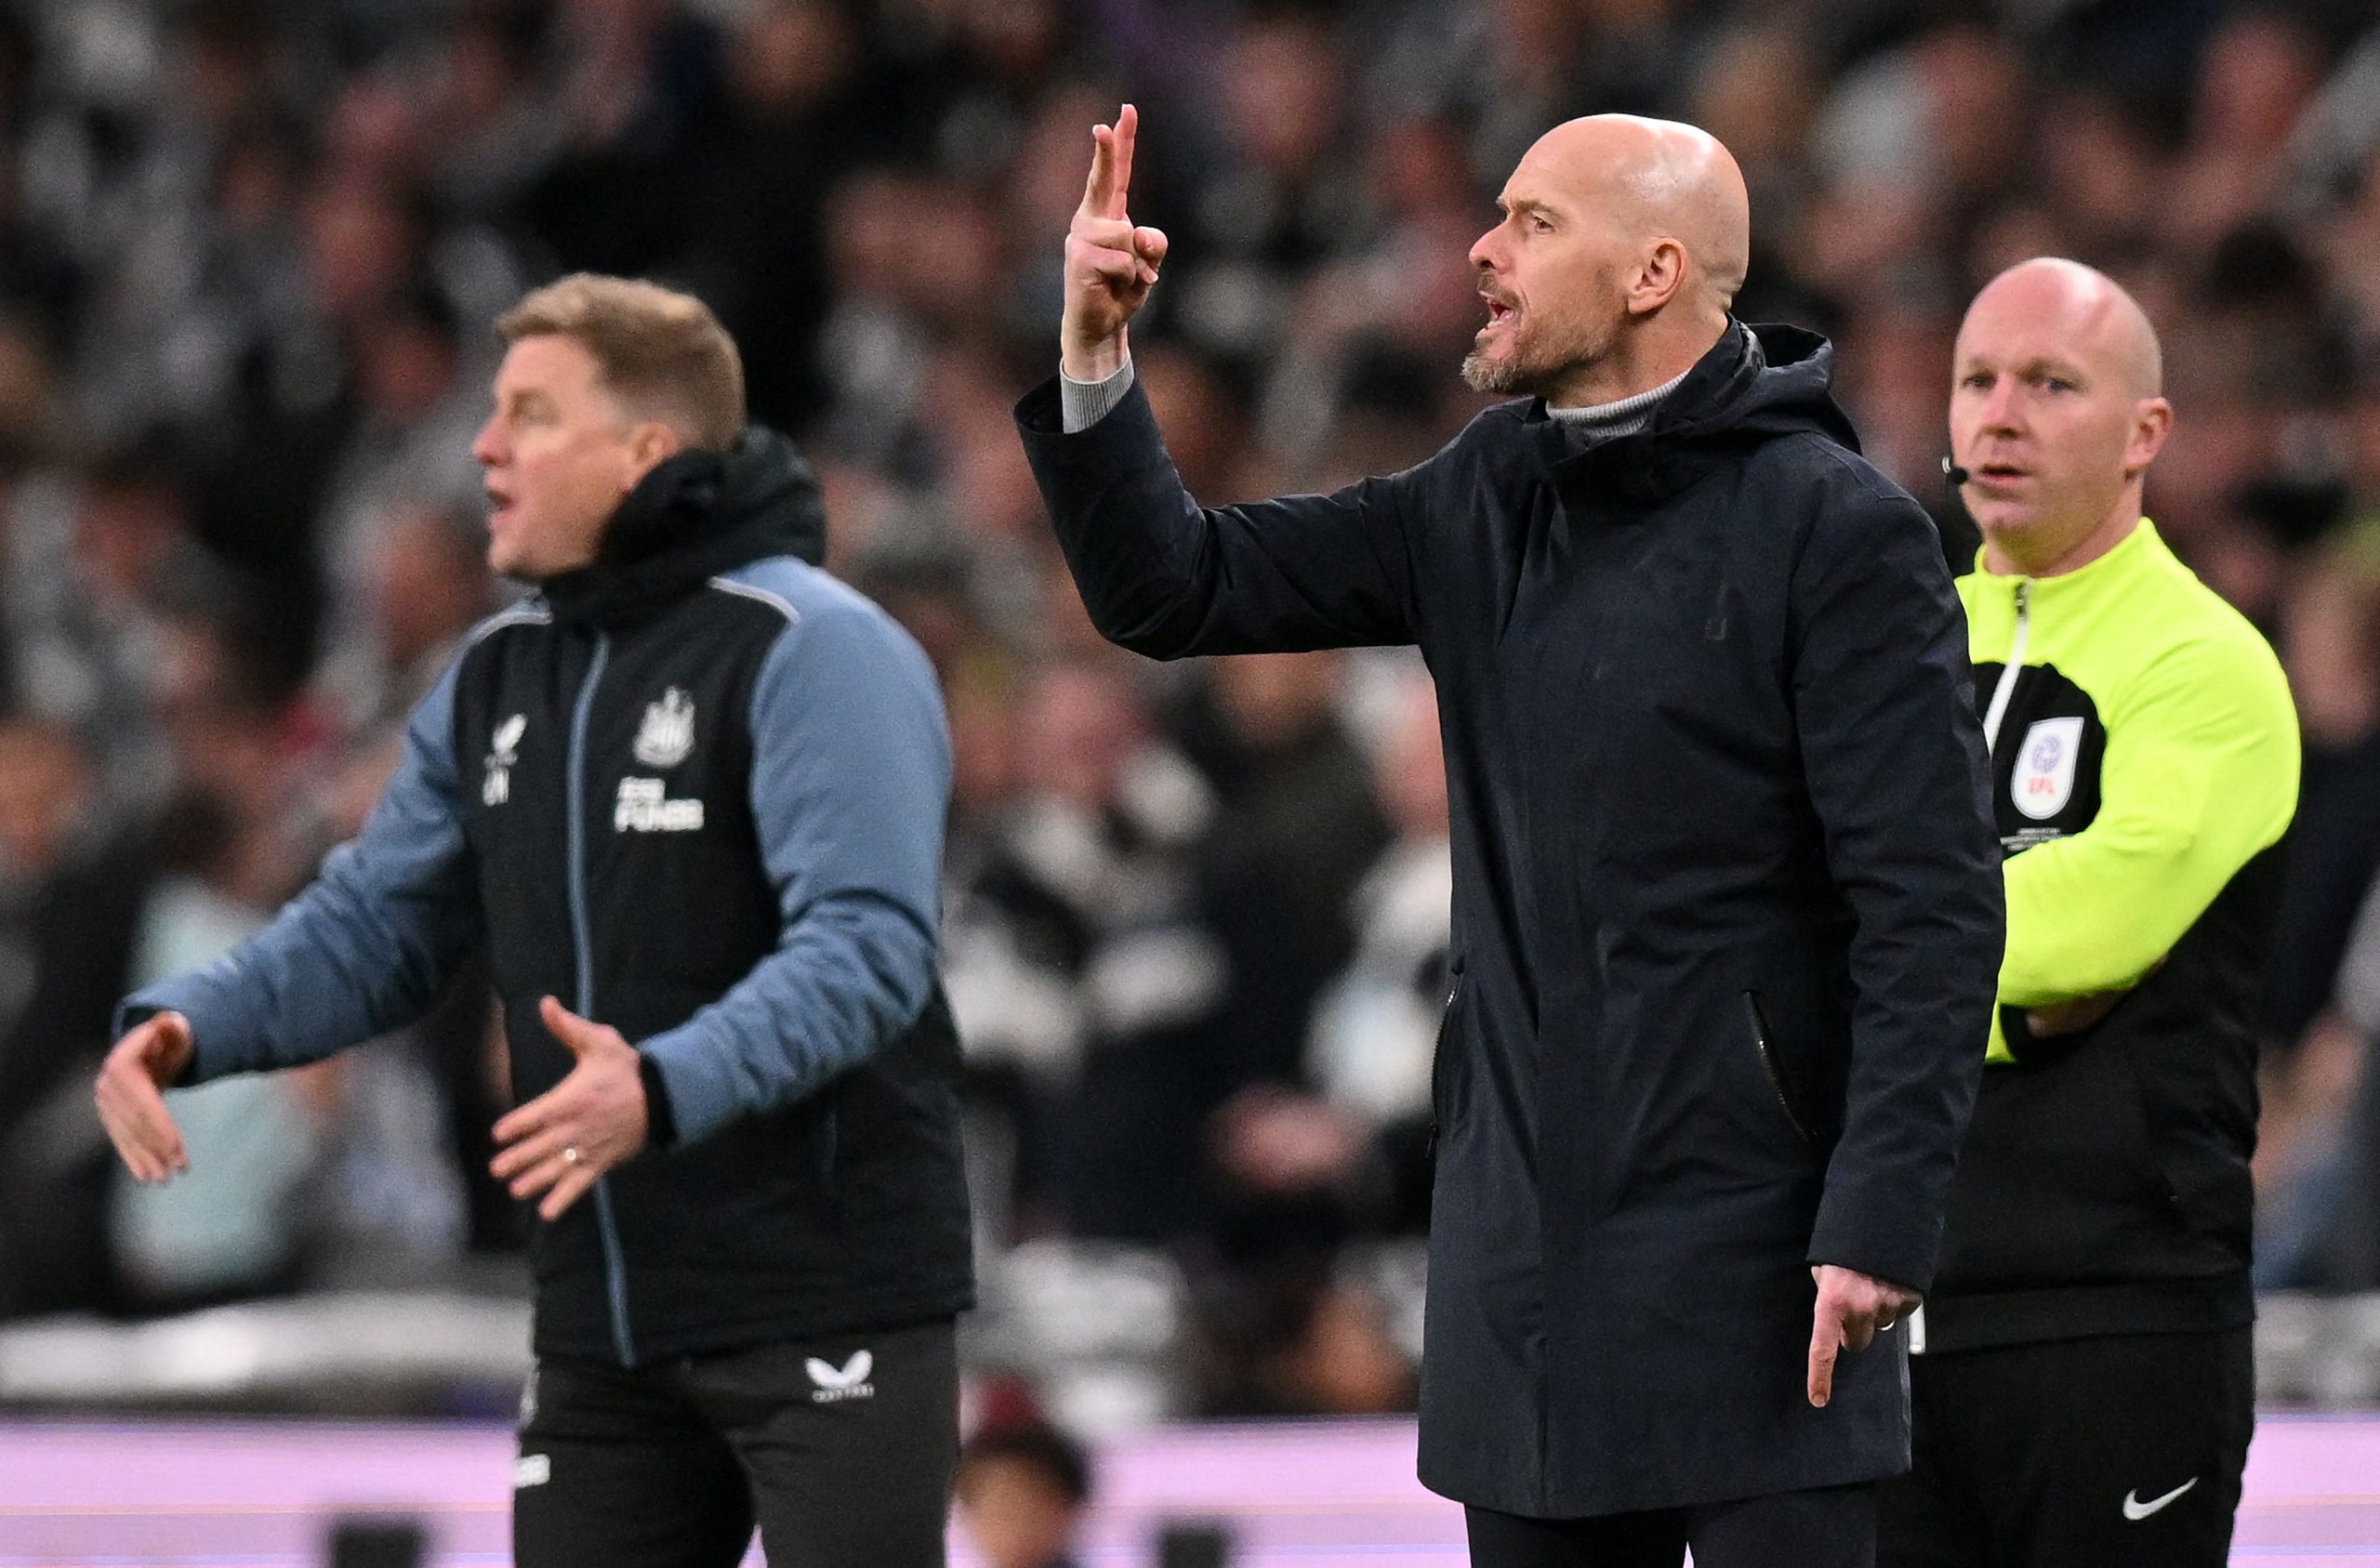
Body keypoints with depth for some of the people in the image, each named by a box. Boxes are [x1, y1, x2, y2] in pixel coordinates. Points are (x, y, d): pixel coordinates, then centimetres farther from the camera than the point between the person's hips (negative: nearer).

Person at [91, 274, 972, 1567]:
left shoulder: (810, 650, -12)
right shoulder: (497, 677, 13)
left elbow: (865, 949, -23)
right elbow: (376, 925, 16)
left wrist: (666, 1091, -39)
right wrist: (188, 1027, -4)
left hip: (828, 1305, -8)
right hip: (603, 1335, 8)